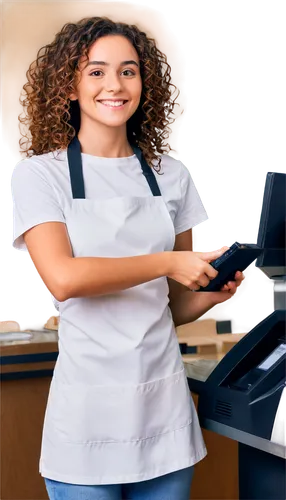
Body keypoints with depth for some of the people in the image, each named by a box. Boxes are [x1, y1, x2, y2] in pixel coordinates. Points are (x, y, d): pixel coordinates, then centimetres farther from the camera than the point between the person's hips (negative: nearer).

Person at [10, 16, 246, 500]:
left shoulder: (171, 174, 7)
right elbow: (62, 278, -19)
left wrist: (215, 293, -9)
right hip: (88, 413, -3)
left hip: (165, 404, 4)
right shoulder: (40, 174, -4)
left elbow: (177, 303, 12)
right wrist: (168, 262, -15)